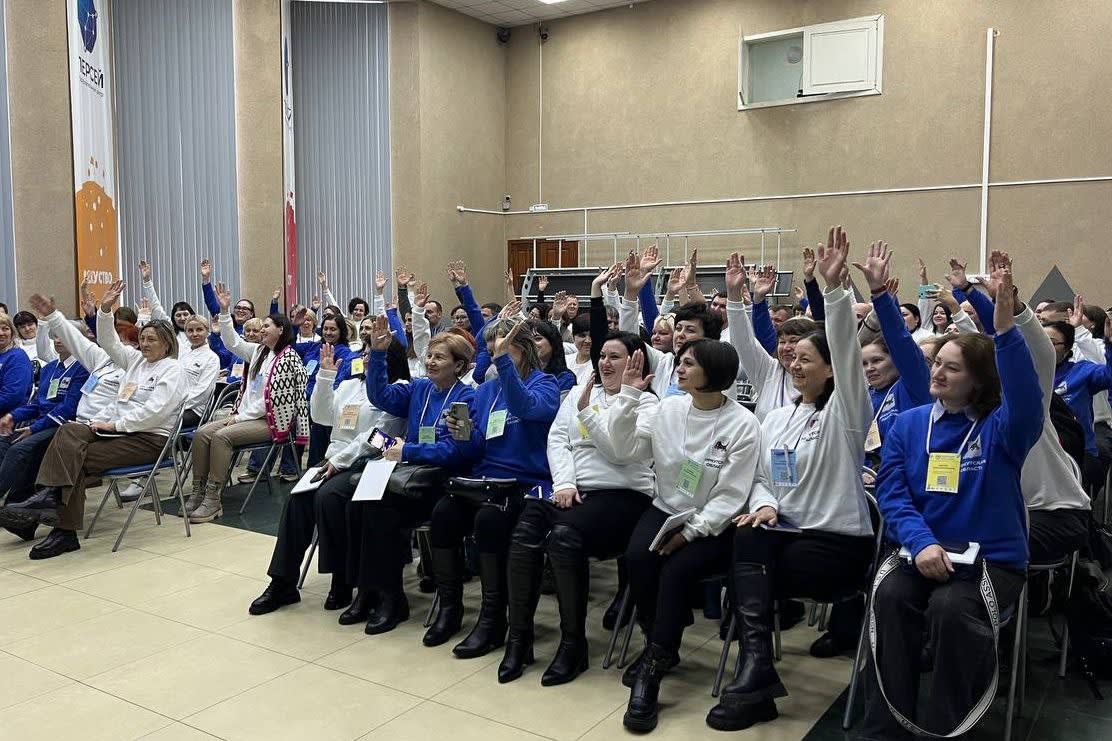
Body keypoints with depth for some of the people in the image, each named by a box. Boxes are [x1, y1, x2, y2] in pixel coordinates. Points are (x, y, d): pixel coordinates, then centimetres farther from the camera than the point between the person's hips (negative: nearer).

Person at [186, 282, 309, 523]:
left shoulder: (288, 358, -11)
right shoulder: (260, 351, 15)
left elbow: (275, 398, -16)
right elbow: (233, 343, 10)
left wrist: (241, 417, -13)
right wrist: (224, 311, 0)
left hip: (270, 420, -8)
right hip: (247, 415, 8)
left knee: (221, 436, -26)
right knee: (202, 433, -9)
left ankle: (213, 500, -22)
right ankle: (198, 492, -8)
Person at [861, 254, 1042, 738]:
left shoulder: (1001, 428, -3)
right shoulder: (908, 425, 6)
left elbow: (1028, 403, -27)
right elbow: (891, 494, 0)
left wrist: (1005, 331, -40)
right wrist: (921, 542, -19)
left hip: (992, 557, -2)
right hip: (922, 549, 3)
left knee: (950, 607, -32)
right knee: (890, 597, -28)